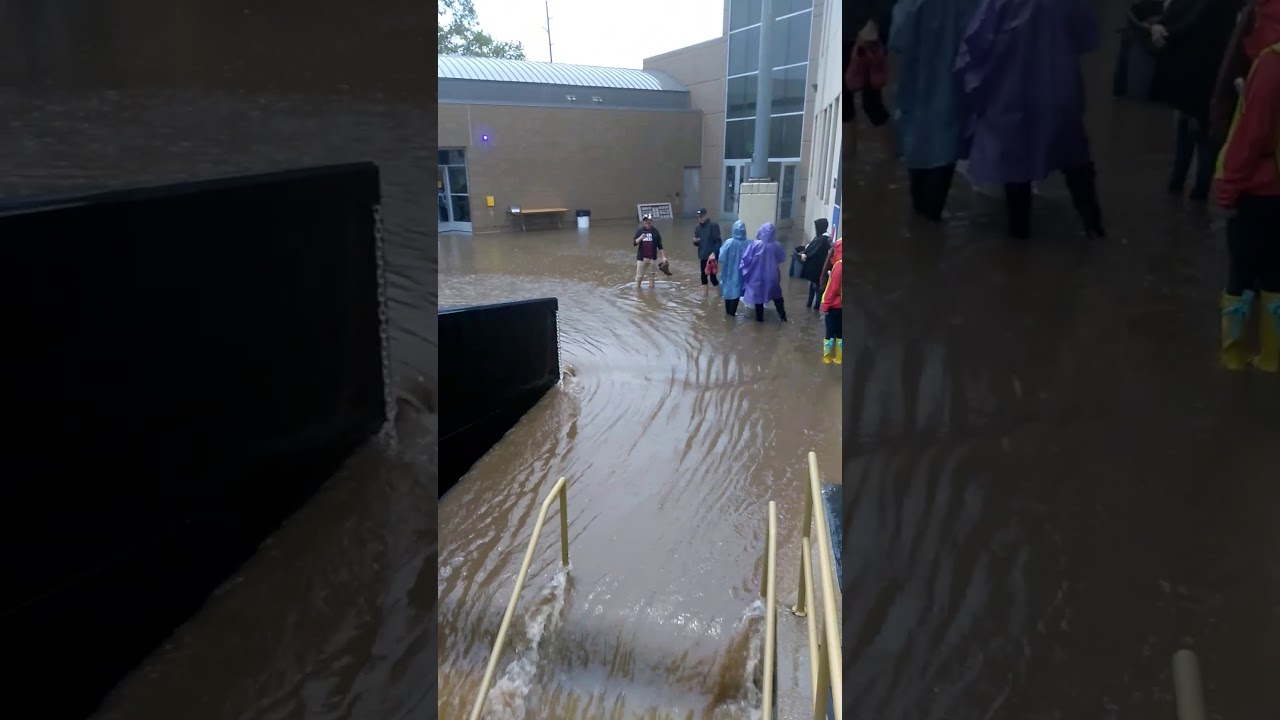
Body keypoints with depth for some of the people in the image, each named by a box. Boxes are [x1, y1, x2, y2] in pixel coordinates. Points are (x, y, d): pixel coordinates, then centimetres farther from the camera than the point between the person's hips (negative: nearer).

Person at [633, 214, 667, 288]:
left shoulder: (655, 231, 0)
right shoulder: (639, 231, 0)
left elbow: (660, 246, 4)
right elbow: (634, 243, -6)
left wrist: (663, 257, 0)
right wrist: (640, 238, -24)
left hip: (652, 258, 0)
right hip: (641, 257, 0)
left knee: (652, 275, 6)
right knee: (639, 276, 4)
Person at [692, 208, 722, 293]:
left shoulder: (713, 226, -9)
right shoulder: (697, 227, 8)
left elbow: (718, 241, -12)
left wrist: (713, 253, -22)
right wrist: (695, 241, -9)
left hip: (712, 256, -6)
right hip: (702, 256, 6)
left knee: (712, 276, -5)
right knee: (703, 275, 10)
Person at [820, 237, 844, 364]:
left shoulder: (839, 265, -20)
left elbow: (833, 287, -19)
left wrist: (826, 304, -13)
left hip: (835, 304, -6)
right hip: (841, 305, 6)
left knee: (830, 330, 5)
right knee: (840, 331, 13)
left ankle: (827, 356, 13)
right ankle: (839, 357, 19)